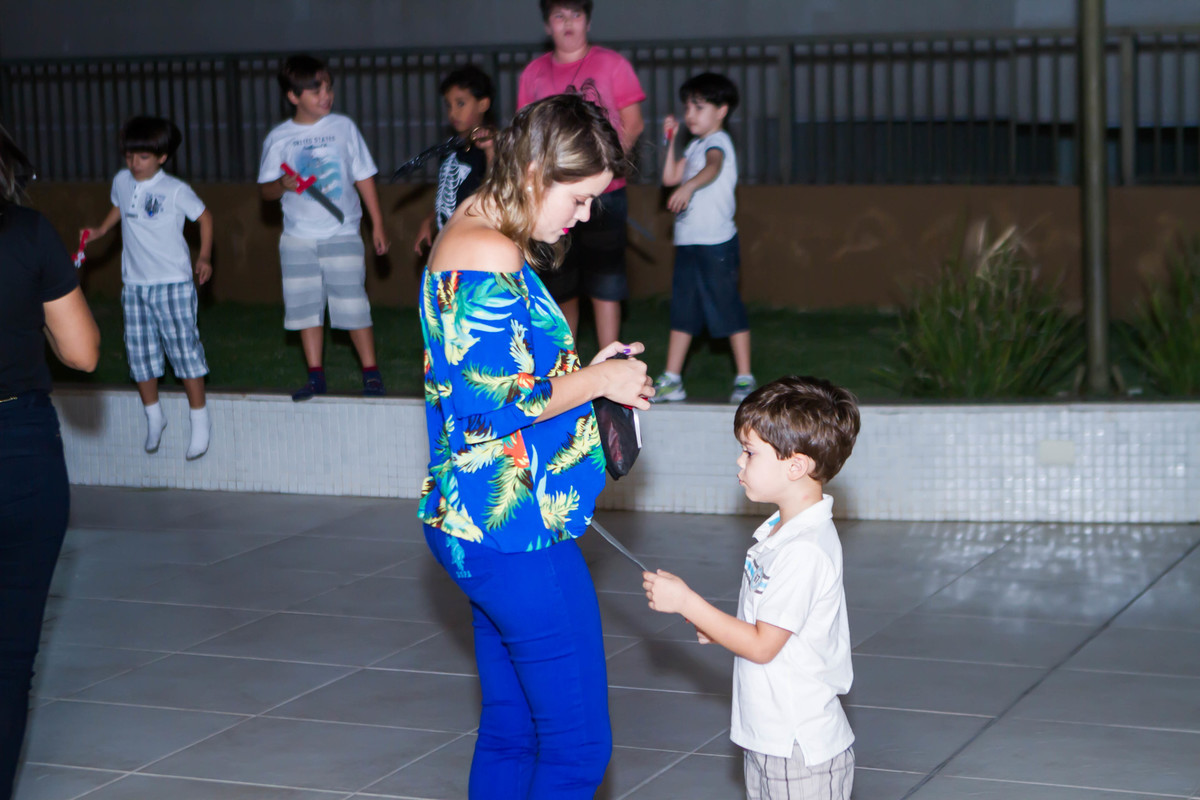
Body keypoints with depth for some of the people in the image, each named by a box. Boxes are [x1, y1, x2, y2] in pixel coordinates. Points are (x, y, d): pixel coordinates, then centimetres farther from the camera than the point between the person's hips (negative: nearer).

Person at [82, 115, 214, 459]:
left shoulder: (175, 190, -10)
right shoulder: (121, 182, 5)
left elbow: (204, 216, -1)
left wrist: (204, 256, -9)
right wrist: (100, 230, 15)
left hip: (173, 282, -5)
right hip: (134, 283, 5)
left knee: (183, 347, -6)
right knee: (139, 351, 7)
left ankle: (200, 420, 4)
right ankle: (153, 415, 23)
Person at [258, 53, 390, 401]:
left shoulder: (343, 127, 1)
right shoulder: (279, 138, 1)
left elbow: (364, 176, 7)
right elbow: (266, 190, 5)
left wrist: (377, 224, 6)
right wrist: (283, 184, -18)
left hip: (342, 234, -1)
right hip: (298, 238, 2)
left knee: (352, 304, -4)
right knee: (306, 307, 6)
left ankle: (371, 373, 9)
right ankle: (316, 376, 16)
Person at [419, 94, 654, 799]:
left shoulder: (473, 236, 14)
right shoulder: (490, 258, -19)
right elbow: (489, 405, -23)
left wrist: (583, 373, 9)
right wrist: (597, 382, -10)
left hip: (479, 525, 11)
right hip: (516, 531, -11)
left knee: (510, 730, 17)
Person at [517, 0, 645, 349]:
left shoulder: (611, 64, 1)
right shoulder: (534, 72, 10)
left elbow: (633, 124, -2)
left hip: (603, 193, -3)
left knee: (604, 286, -4)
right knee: (560, 287, 9)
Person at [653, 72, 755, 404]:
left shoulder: (718, 142, -10)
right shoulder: (695, 145, 19)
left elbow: (713, 167, -32)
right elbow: (670, 177, 21)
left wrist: (689, 186, -51)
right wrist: (671, 141, 13)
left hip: (716, 243, -9)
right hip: (688, 242, 9)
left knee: (728, 308, -3)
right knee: (682, 312, 10)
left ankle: (744, 379, 6)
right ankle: (671, 380, 14)